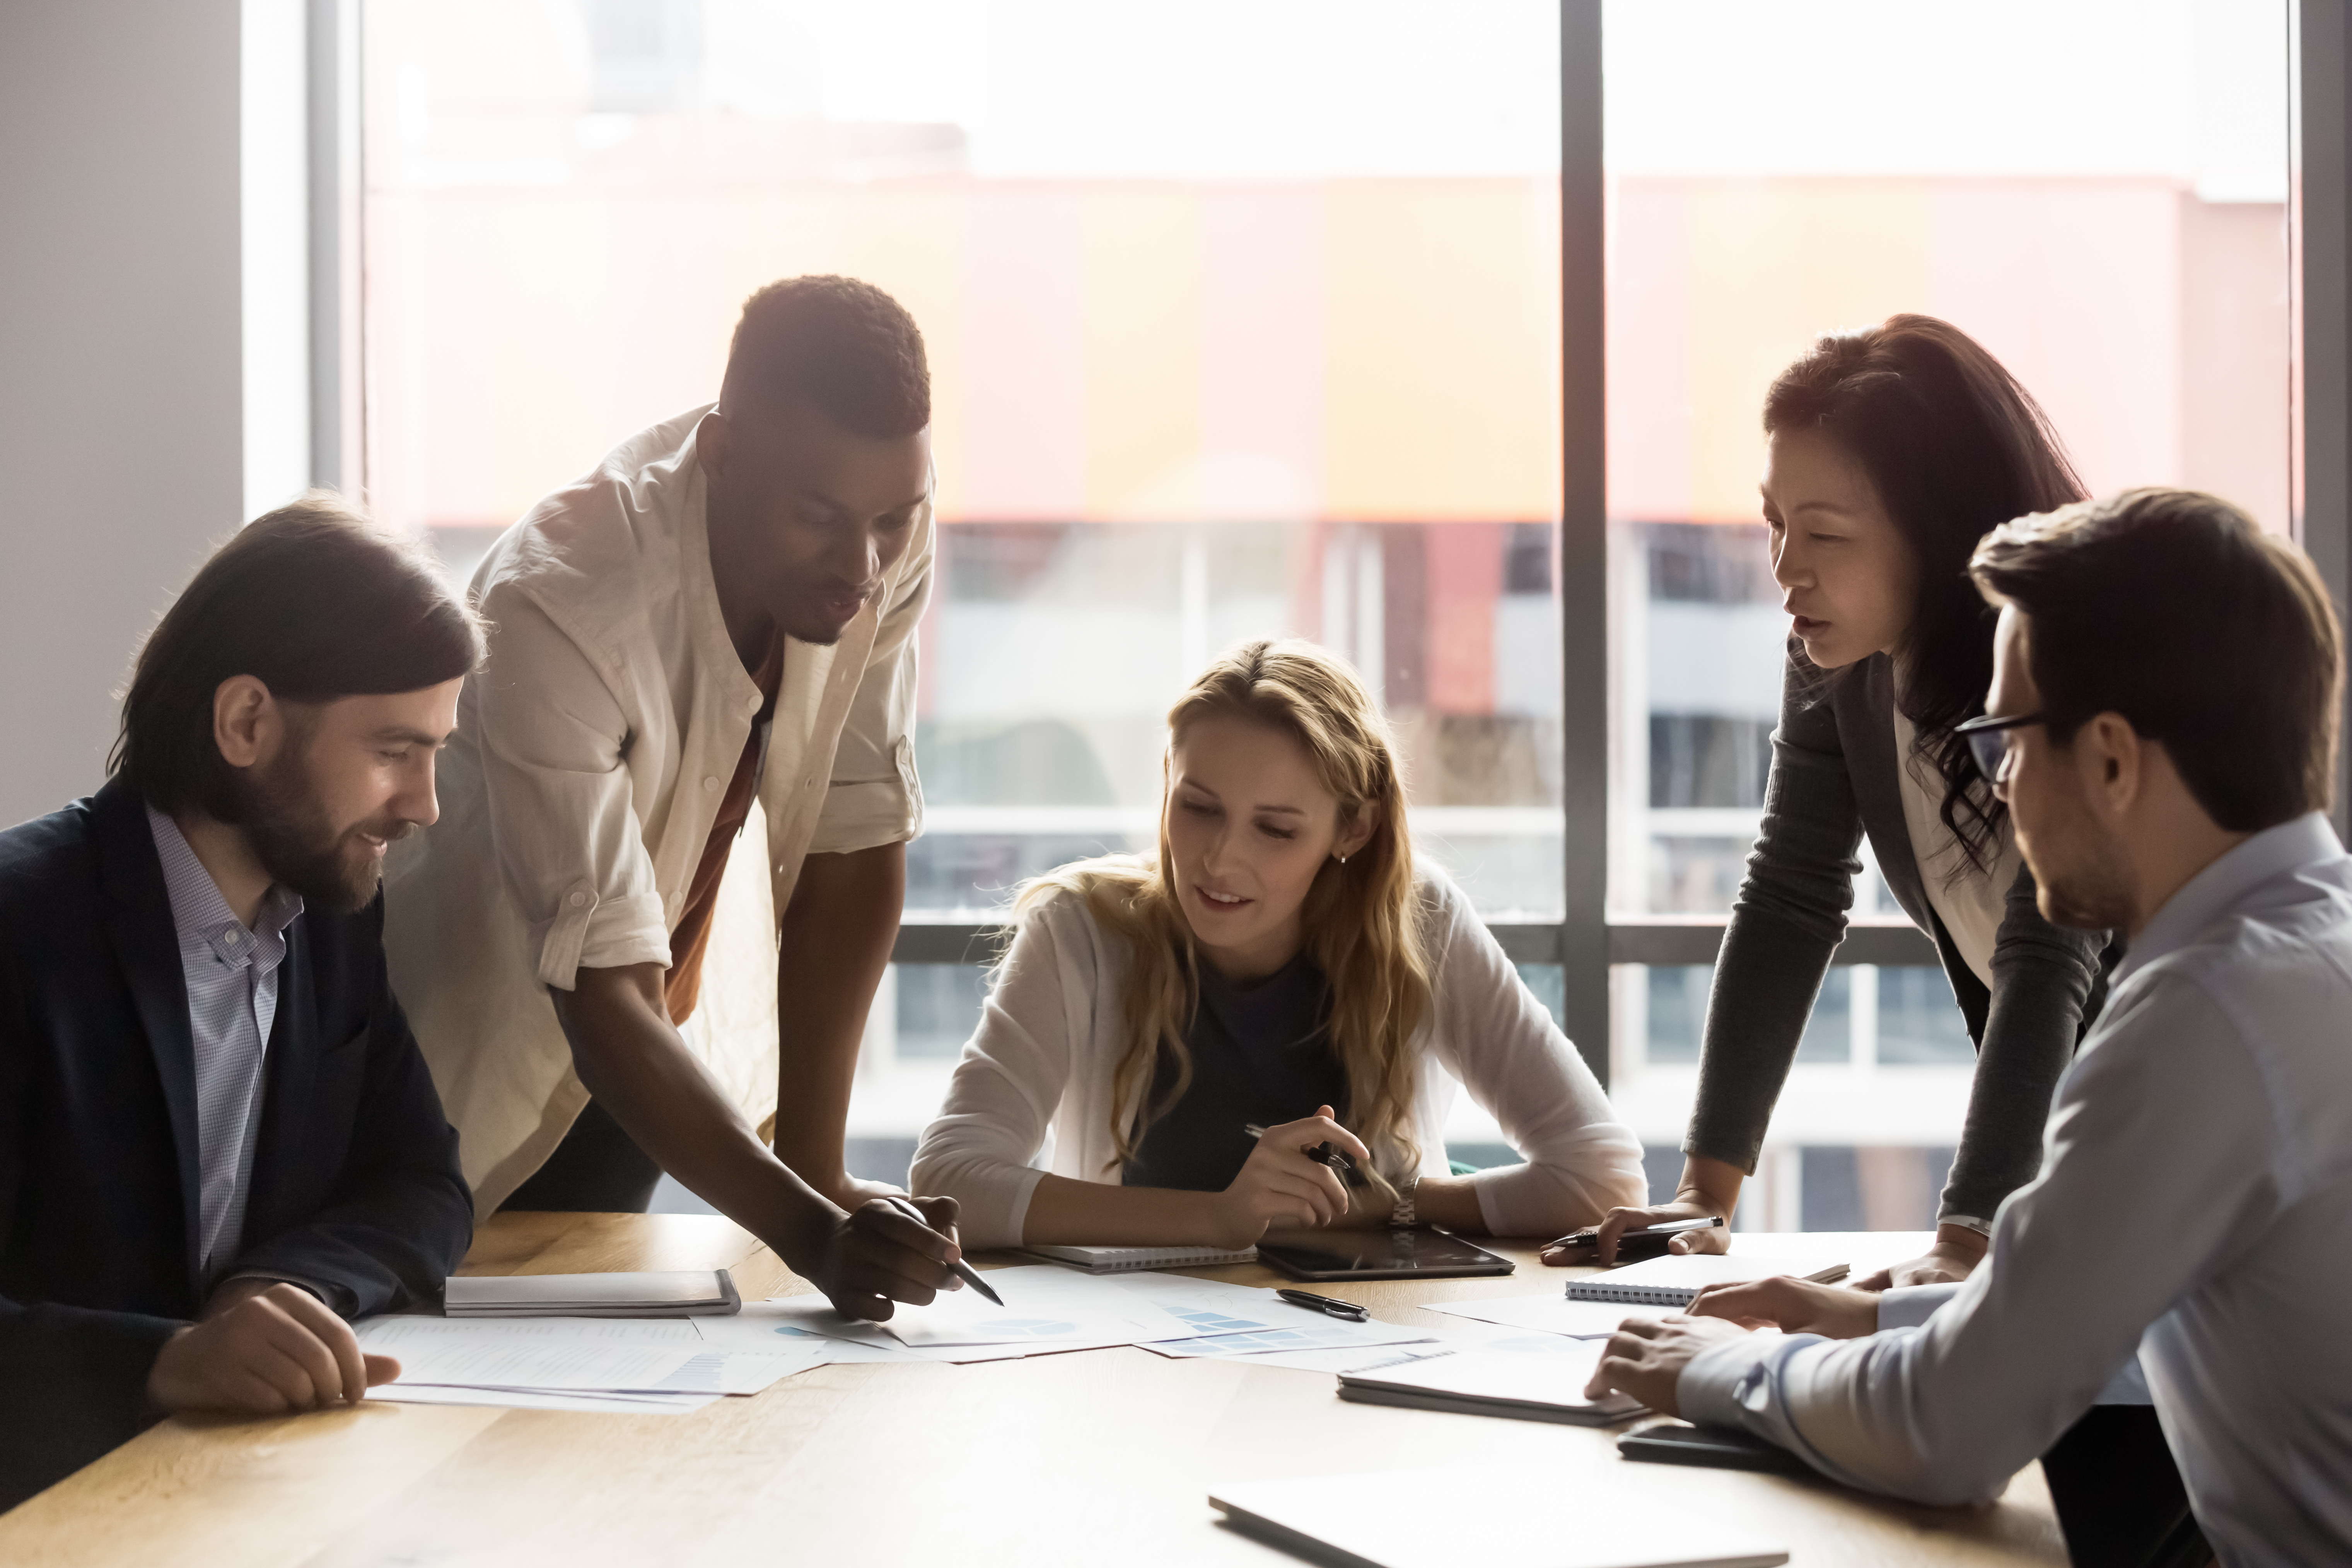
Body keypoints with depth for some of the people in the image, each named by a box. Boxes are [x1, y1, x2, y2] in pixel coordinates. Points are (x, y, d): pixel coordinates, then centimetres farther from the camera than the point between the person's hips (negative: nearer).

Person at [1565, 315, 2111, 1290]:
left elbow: (2050, 956, -35)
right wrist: (1706, 1191, -14)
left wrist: (1966, 1243, -44)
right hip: (2039, 1094, 5)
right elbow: (1791, 897, -6)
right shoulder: (1835, 656, -7)